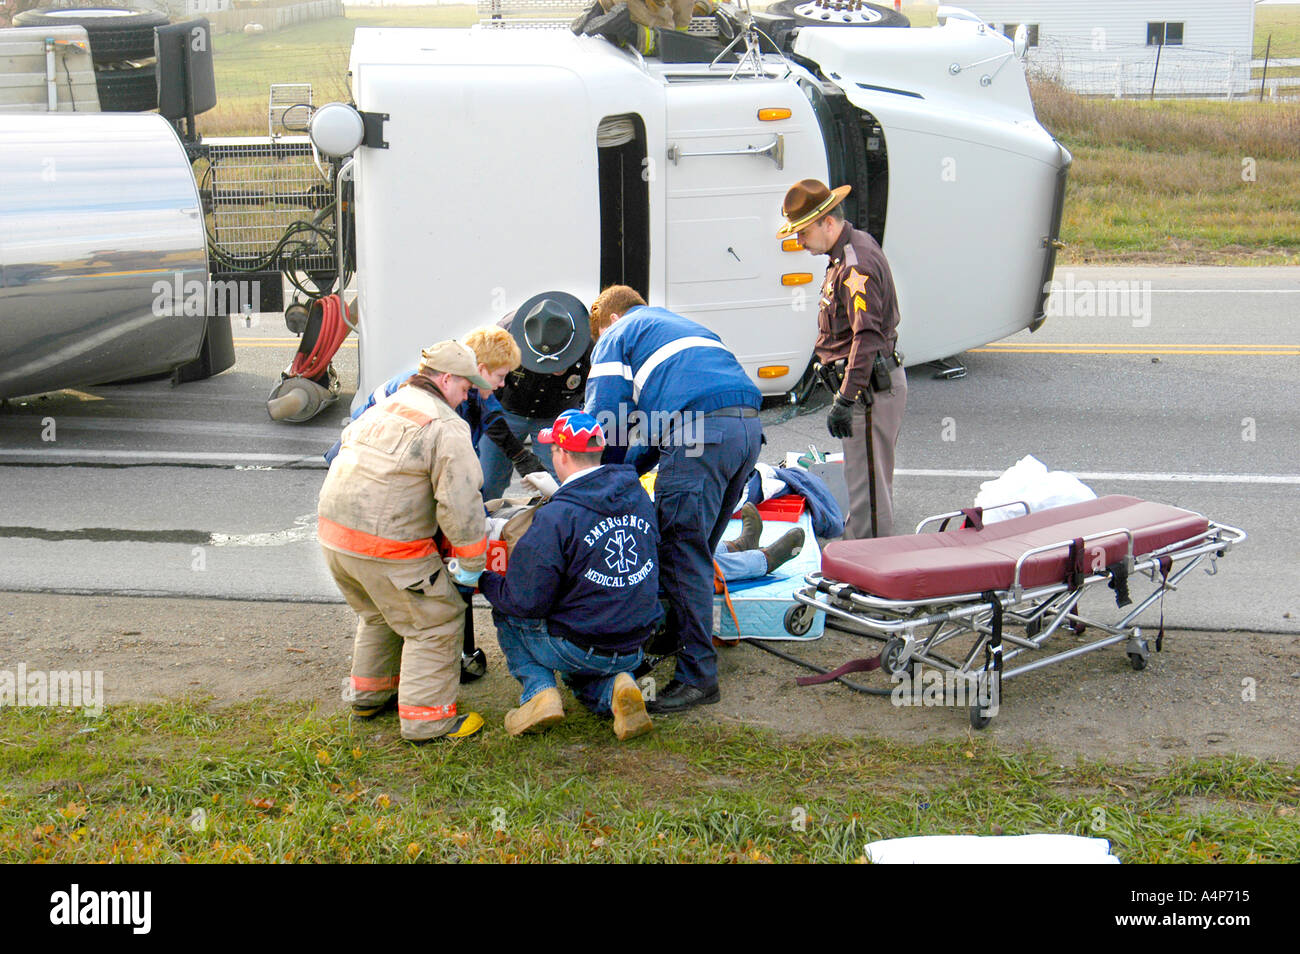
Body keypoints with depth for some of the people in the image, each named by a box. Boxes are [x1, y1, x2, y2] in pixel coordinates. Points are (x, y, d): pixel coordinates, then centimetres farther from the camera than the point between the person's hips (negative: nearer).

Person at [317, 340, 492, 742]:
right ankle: (425, 716, 9)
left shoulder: (381, 409, 16)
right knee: (435, 623, 6)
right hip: (387, 549, -9)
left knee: (379, 615, 29)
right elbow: (460, 502, -18)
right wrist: (470, 562, -8)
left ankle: (369, 694, 42)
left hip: (334, 532, 9)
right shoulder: (446, 427, -11)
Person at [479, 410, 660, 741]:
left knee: (506, 614, 19)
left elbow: (526, 602, -19)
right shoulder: (638, 496, 0)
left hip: (579, 648, -5)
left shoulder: (555, 518, -21)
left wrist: (482, 579, 2)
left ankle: (539, 689, 0)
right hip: (634, 652, 6)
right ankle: (615, 689, 2)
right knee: (581, 676, 36)